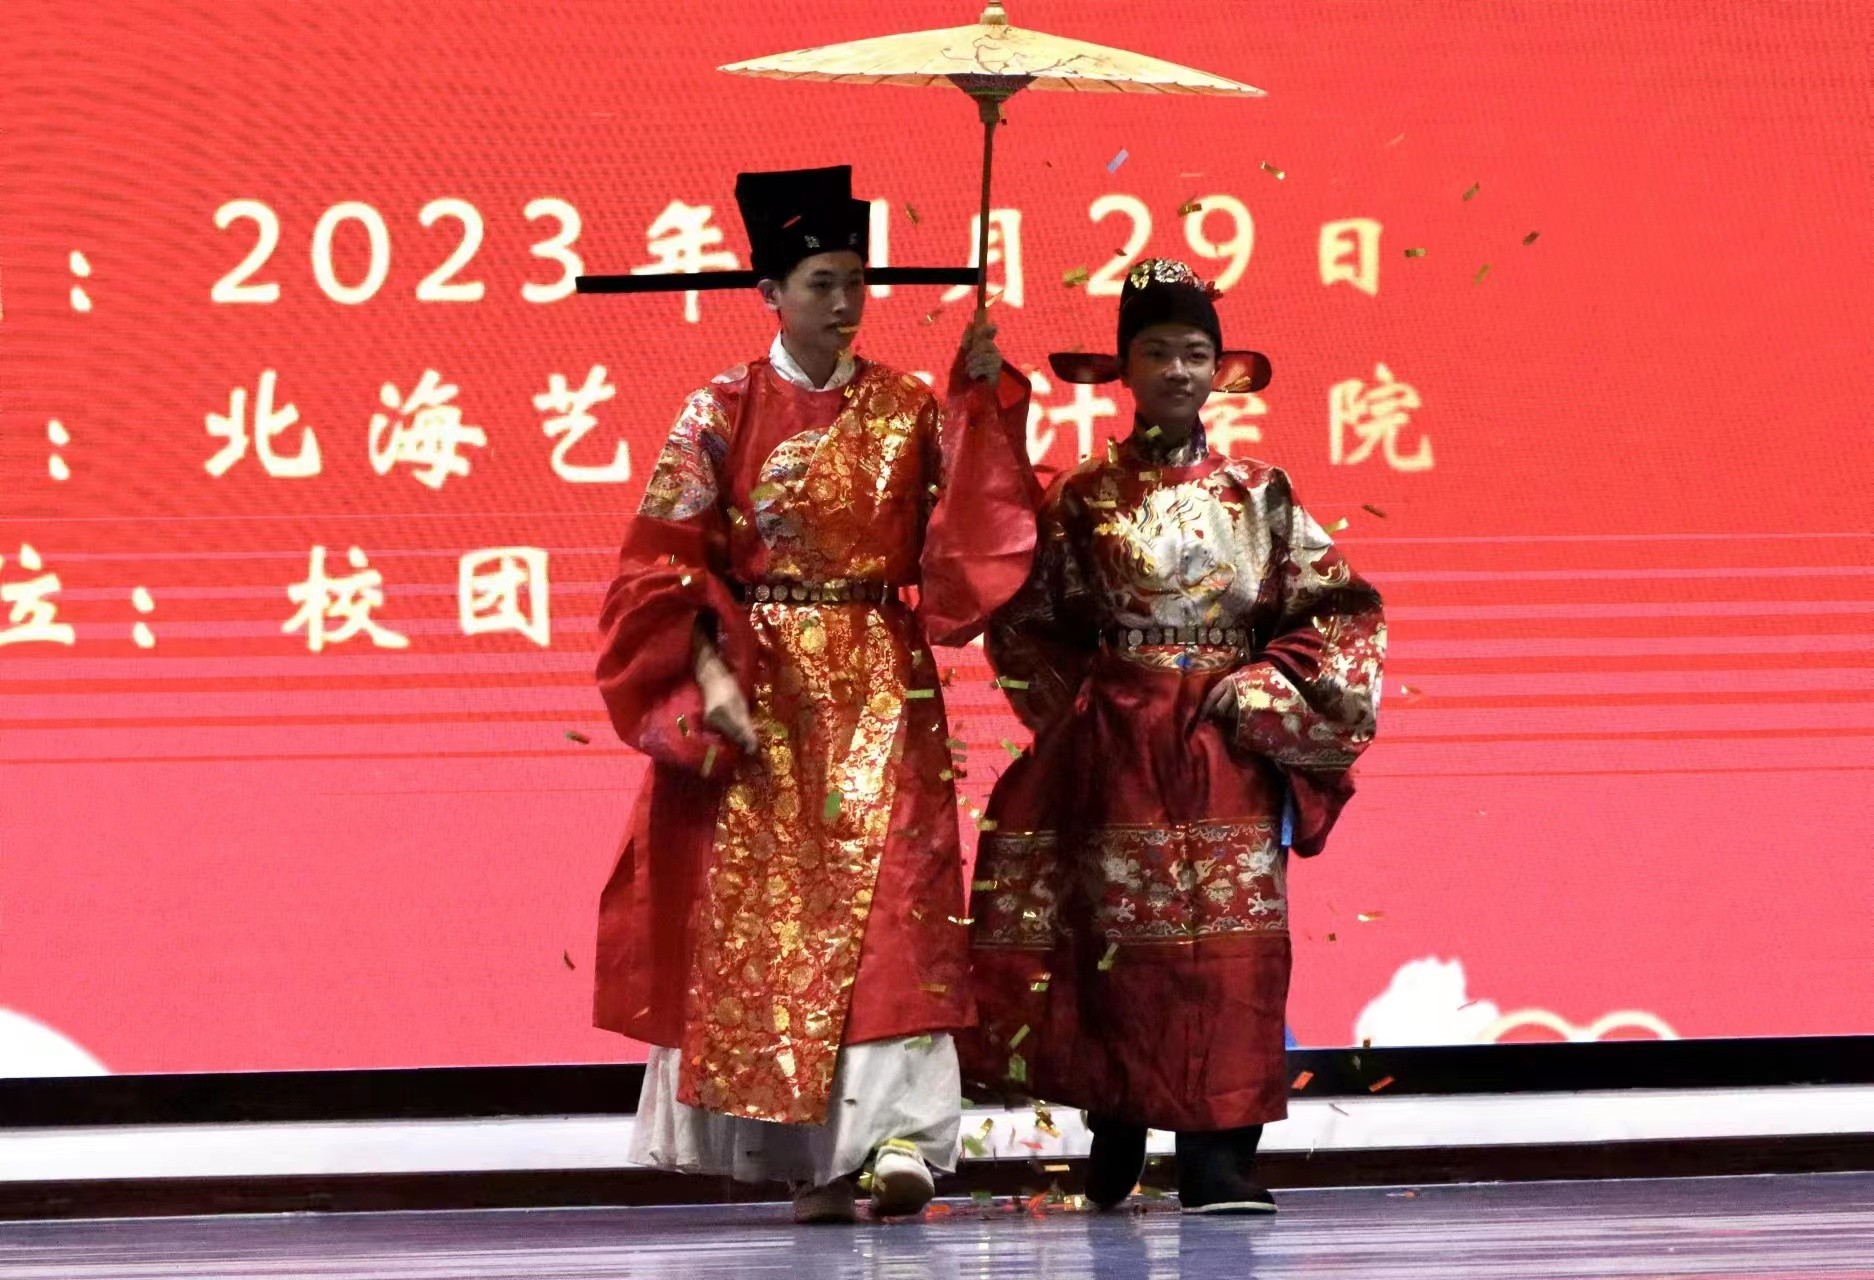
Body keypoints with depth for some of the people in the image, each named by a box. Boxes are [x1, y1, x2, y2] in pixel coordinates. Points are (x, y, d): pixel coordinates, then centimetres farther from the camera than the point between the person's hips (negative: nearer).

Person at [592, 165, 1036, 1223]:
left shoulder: (908, 412, 9)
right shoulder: (721, 416, 3)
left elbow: (975, 538, 0)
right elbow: (667, 562, -1)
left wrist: (984, 398, -7)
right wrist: (710, 676, -13)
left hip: (879, 690, 1)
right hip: (758, 691, -1)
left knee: (888, 895, -13)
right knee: (766, 909, -3)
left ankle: (900, 1133, -20)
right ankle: (809, 1158, 3)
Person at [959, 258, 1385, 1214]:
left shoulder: (1257, 494, 6)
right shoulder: (1084, 499, 4)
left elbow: (1342, 610, 5)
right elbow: (1023, 626, 9)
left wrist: (1262, 695, -5)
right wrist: (1085, 704, 0)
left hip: (1226, 754, 0)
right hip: (1115, 758, 0)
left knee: (1229, 945, -7)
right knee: (1121, 945, -1)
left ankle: (1219, 1160, -7)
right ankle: (1116, 1141, 12)